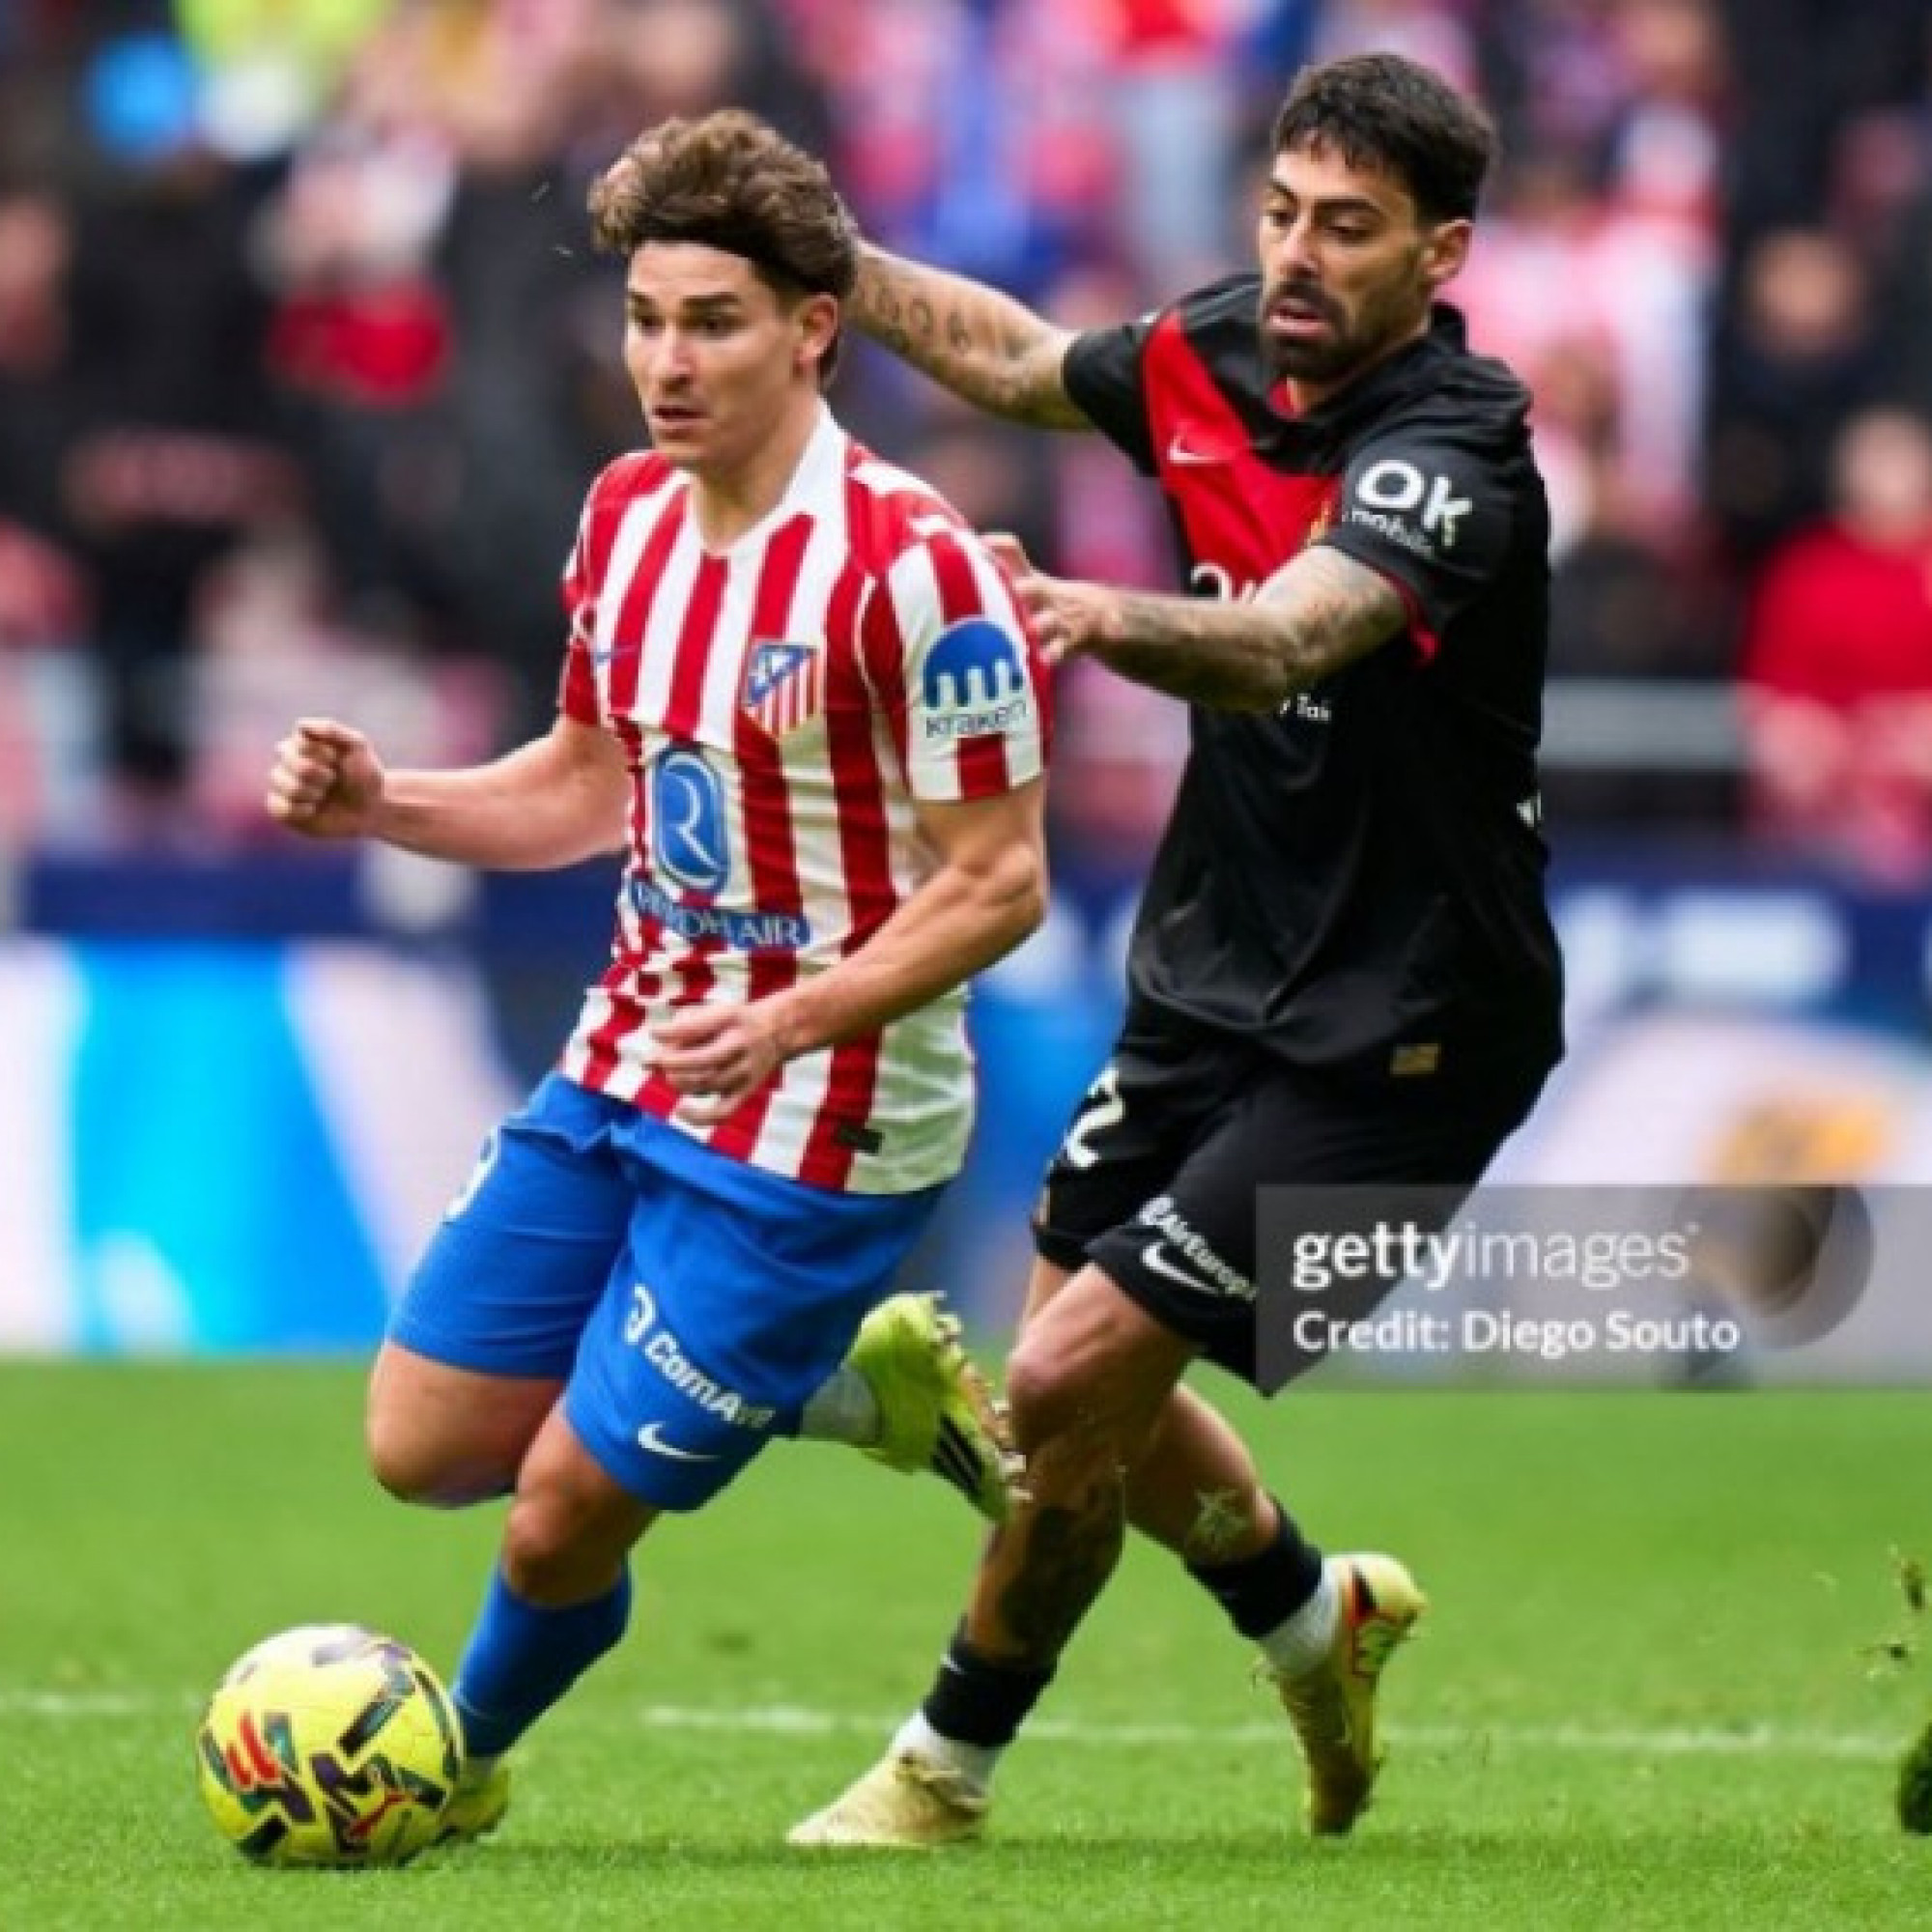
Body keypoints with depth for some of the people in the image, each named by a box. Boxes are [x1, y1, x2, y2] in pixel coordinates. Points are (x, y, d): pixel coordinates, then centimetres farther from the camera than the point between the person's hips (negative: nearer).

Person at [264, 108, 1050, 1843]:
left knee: (568, 1512, -4)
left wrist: (799, 1019, -32)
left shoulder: (910, 568, -21)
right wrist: (379, 803, 1)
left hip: (815, 1125, -8)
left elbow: (1000, 881, -19)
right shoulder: (629, 515, 4)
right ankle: (865, 1388, 23)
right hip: (622, 1076, 8)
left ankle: (460, 1765, 30)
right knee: (425, 1441, 7)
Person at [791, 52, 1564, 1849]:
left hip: (1390, 1034, -8)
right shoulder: (1220, 354, -2)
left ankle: (945, 1772, 10)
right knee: (1085, 1382, 17)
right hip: (1211, 981, 8)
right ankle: (1316, 1612, 46)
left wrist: (1110, 620, -63)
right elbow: (1020, 360, 20)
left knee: (1071, 1380, -11)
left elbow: (1281, 640, -44)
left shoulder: (1450, 450, -25)